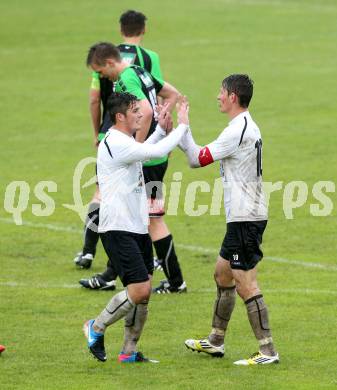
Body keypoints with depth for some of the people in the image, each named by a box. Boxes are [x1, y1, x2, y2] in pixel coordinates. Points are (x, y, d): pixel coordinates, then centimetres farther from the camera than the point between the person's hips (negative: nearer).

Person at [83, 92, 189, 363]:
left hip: (138, 228, 10)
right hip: (118, 229, -10)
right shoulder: (115, 144, -17)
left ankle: (129, 351, 13)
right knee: (140, 290, -14)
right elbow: (157, 152, -25)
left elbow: (145, 151, 37)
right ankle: (96, 328, 5)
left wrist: (161, 129, 25)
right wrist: (182, 126, -12)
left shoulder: (127, 142, 15)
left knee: (144, 292, 6)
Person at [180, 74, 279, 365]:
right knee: (222, 274, 20)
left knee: (246, 286, -9)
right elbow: (199, 158, 18)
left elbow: (198, 159, -15)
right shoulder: (248, 128, 14)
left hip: (245, 218, -11)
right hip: (243, 217, 11)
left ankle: (268, 351, -9)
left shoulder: (239, 131, -18)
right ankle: (215, 342, 31)